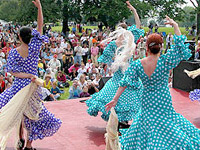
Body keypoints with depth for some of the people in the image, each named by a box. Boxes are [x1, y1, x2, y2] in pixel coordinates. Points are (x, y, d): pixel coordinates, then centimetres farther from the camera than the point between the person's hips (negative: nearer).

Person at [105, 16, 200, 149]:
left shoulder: (137, 64, -9)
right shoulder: (164, 61, -18)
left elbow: (125, 83, -6)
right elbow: (180, 46, -13)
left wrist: (115, 99, 1)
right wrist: (175, 26, -6)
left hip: (147, 103, 3)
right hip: (164, 103, -3)